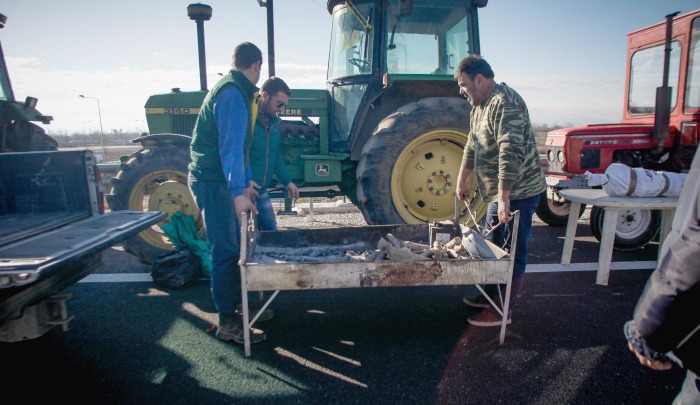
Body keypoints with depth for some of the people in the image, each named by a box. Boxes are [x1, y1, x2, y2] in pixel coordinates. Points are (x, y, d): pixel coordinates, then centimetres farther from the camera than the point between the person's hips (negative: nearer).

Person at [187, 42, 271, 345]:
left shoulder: (235, 90, 17)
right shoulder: (233, 93, -16)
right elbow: (231, 147, -27)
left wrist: (244, 183, 24)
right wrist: (238, 192, -33)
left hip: (218, 180, 10)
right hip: (213, 181, -10)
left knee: (236, 246, 16)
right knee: (226, 251, -6)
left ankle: (237, 305, 29)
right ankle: (227, 323, 4)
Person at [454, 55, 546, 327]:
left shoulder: (505, 103, -21)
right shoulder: (479, 106, 12)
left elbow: (511, 153, -29)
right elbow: (472, 146, 21)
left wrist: (504, 198, -31)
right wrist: (462, 180, 22)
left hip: (518, 191, -10)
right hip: (500, 192, 10)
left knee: (512, 252, 0)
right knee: (492, 246, 19)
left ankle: (502, 311, 12)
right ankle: (491, 295, 36)